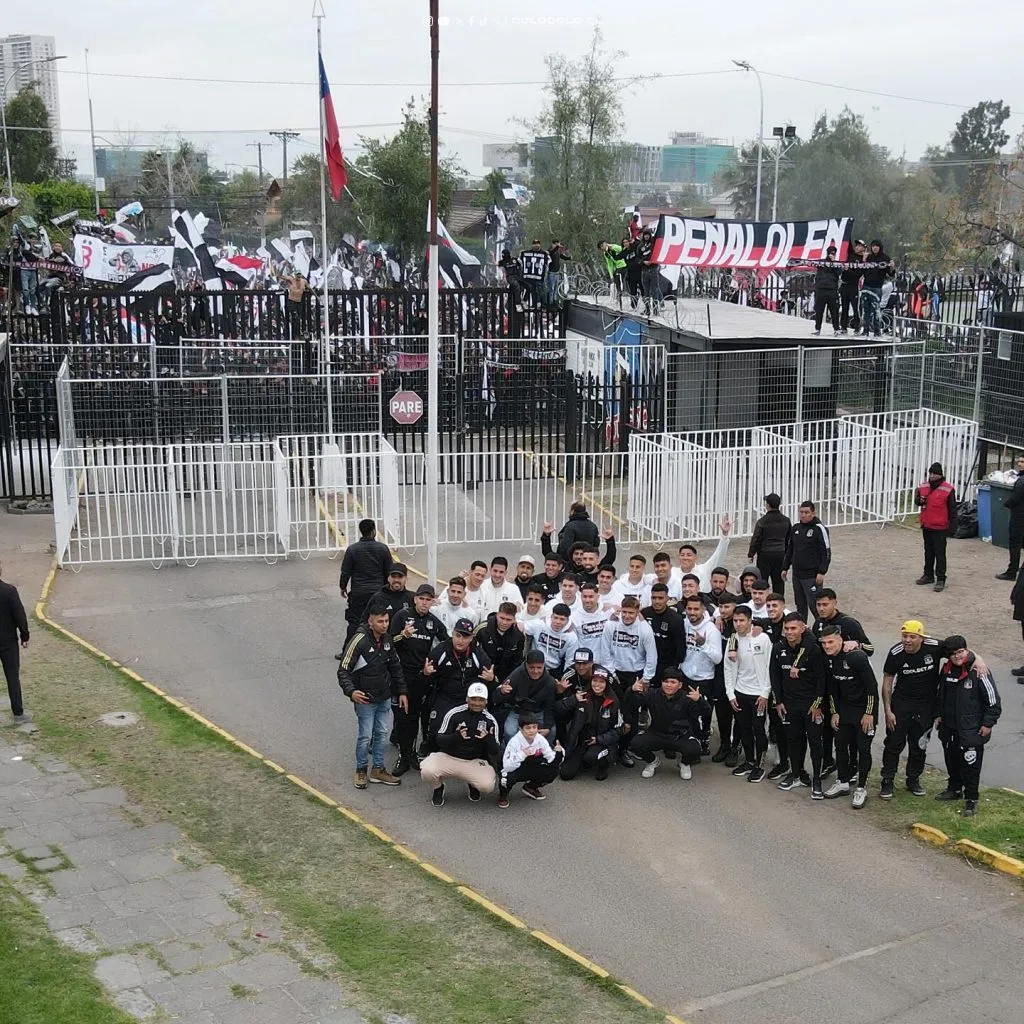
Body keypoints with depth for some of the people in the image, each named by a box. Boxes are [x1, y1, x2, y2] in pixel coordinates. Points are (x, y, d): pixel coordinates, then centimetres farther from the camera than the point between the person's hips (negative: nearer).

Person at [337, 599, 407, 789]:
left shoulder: (387, 640, 3)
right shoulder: (359, 641, -19)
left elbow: (395, 667, 15)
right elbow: (343, 670, -18)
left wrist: (402, 691, 12)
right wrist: (351, 691, -32)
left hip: (384, 698, 7)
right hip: (365, 699, -7)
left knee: (382, 734, 13)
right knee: (365, 736, 0)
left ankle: (378, 770, 26)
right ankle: (361, 771, 18)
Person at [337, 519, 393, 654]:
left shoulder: (352, 549, -7)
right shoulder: (383, 548, -2)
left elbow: (345, 572, -3)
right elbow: (389, 572, 4)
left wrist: (343, 587, 13)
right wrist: (386, 587, 19)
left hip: (358, 593, -1)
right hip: (378, 591, 1)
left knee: (354, 622, 4)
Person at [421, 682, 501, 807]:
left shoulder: (490, 721, -3)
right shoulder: (454, 714, -7)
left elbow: (495, 752, -3)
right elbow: (439, 740, -7)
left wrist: (488, 739, -25)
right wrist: (456, 736, -27)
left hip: (474, 762, 1)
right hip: (448, 757, -1)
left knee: (488, 785, -27)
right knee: (427, 772, -30)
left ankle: (473, 785, 13)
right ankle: (438, 788, 8)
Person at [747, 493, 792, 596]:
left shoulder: (762, 521, -13)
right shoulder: (786, 520, 4)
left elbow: (756, 539, -10)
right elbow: (789, 539, 12)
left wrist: (751, 554, 0)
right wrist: (785, 552, 22)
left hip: (765, 554, -5)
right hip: (780, 554, 5)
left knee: (761, 581, 1)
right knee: (779, 582, 10)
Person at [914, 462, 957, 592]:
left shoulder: (948, 489, -11)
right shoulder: (924, 486, 5)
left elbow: (952, 509, -8)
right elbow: (917, 500, 17)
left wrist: (952, 526, -11)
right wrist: (919, 500, -8)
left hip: (940, 528, -6)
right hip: (926, 525, 6)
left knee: (940, 553, -2)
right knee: (928, 552, 17)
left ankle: (941, 579, 2)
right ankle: (928, 575, 27)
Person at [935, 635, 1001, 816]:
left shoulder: (978, 672, -18)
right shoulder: (947, 669, 3)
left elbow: (993, 700, -12)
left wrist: (988, 723, -11)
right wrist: (939, 715, 18)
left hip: (972, 730, -7)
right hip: (949, 726, 7)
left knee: (970, 764, -3)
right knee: (951, 759, 20)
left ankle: (971, 800, 8)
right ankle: (954, 789, 39)